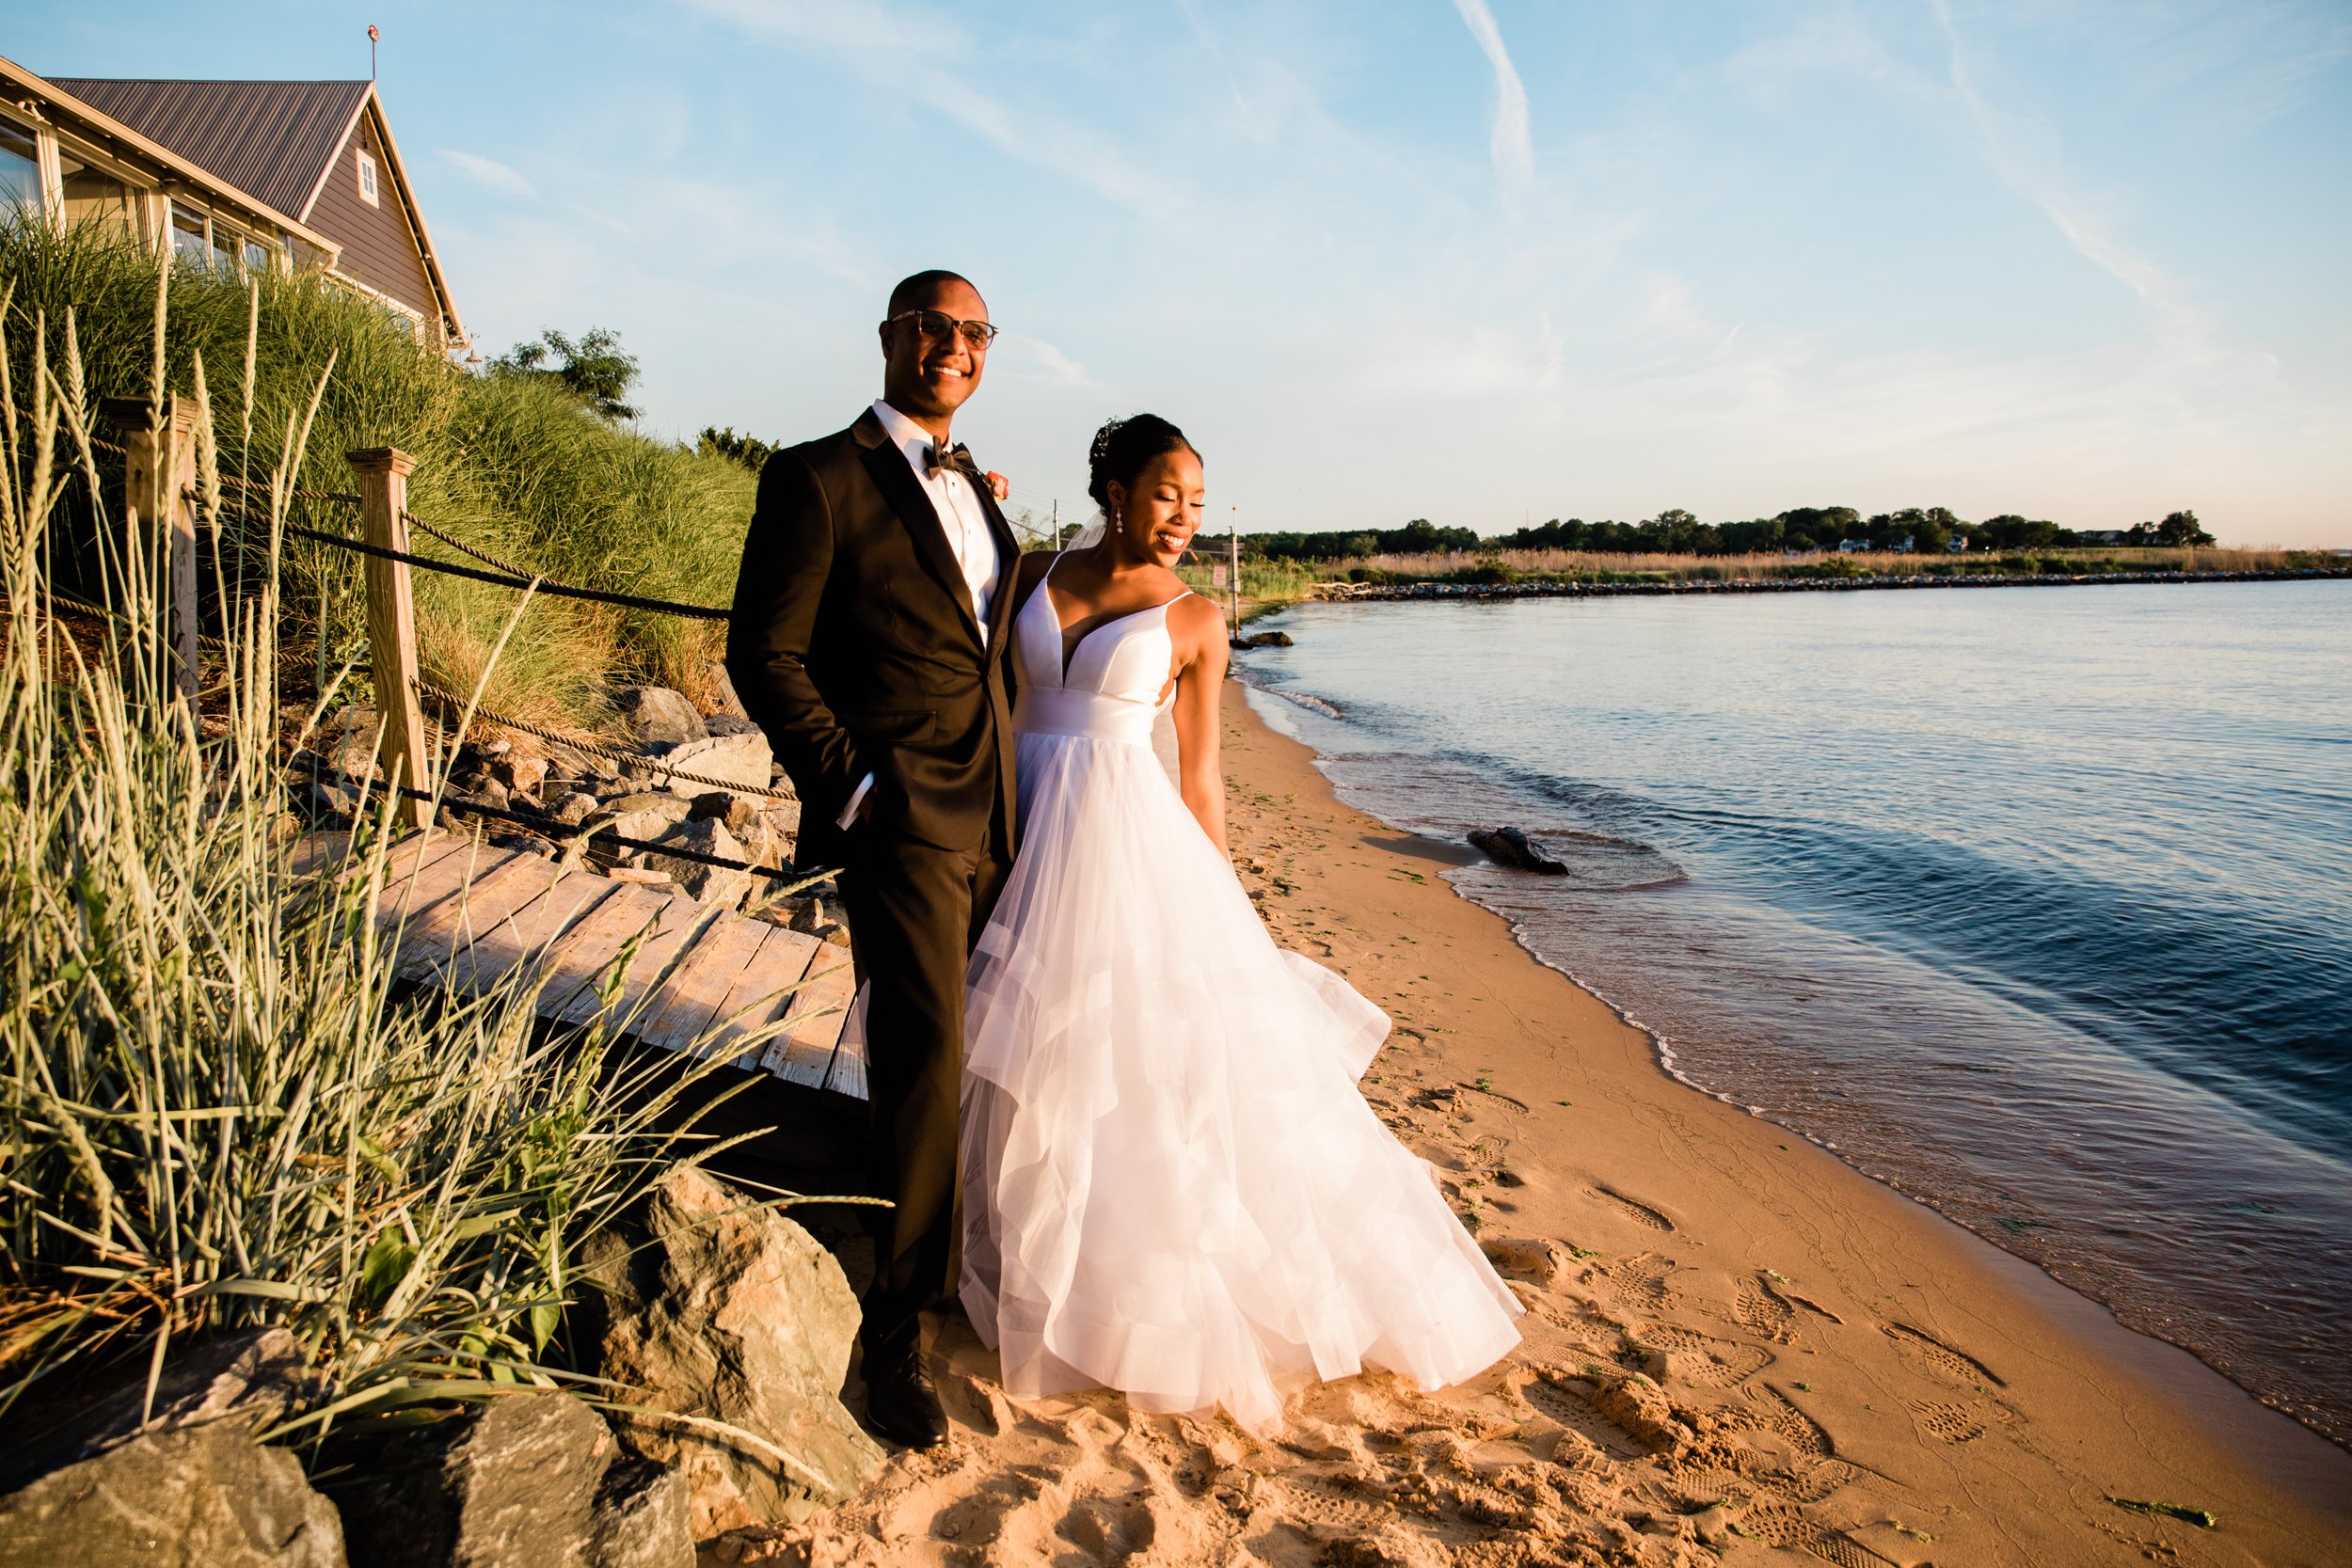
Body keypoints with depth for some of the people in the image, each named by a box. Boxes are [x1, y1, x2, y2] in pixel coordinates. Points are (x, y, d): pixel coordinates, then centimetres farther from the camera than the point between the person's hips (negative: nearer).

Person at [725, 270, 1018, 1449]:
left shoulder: (974, 486, 17)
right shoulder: (819, 478, -6)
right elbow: (764, 656, -9)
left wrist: (1017, 789, 15)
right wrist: (851, 789, -14)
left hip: (993, 819, 7)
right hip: (901, 819, -7)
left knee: (976, 1055, 14)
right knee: (925, 1061, -9)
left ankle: (956, 1265, 32)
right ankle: (894, 1330, 7)